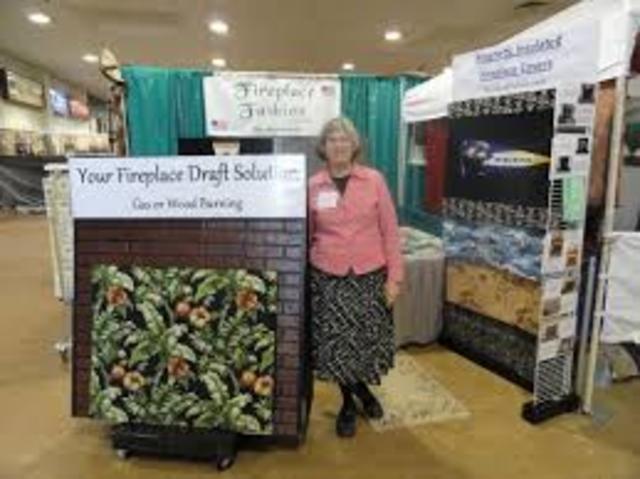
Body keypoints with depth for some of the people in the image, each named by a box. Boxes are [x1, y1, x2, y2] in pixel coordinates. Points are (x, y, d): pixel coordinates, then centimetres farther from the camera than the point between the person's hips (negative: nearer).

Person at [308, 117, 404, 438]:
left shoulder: (374, 180, -1)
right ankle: (349, 402, 31)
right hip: (328, 277, 1)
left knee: (368, 340, 8)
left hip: (370, 275, 0)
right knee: (336, 343, 5)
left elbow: (390, 231, -1)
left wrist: (394, 276, -4)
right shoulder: (313, 186, 1)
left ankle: (361, 389, 40)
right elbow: (305, 235, 8)